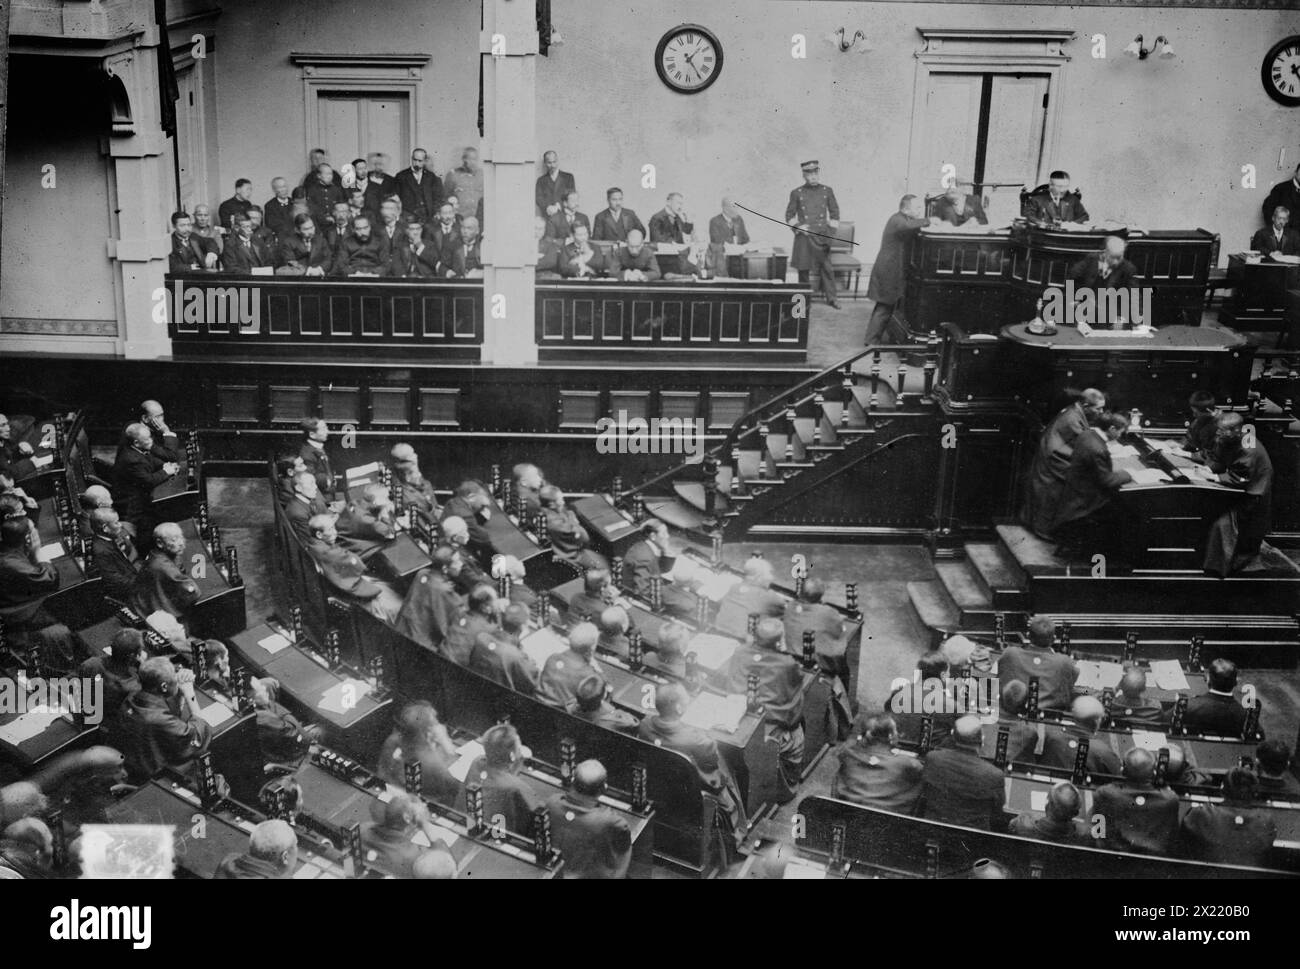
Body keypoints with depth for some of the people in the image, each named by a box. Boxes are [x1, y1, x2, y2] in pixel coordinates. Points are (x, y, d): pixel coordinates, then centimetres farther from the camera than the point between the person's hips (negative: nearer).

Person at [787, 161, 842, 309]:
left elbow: (834, 212, 12)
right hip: (804, 236, -1)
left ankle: (832, 297, 5)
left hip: (822, 237, 1)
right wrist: (797, 227, -5)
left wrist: (831, 231, 4)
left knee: (827, 267, -1)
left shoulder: (827, 191, 7)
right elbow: (789, 215, 10)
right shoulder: (796, 193, 3)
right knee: (803, 268, 1)